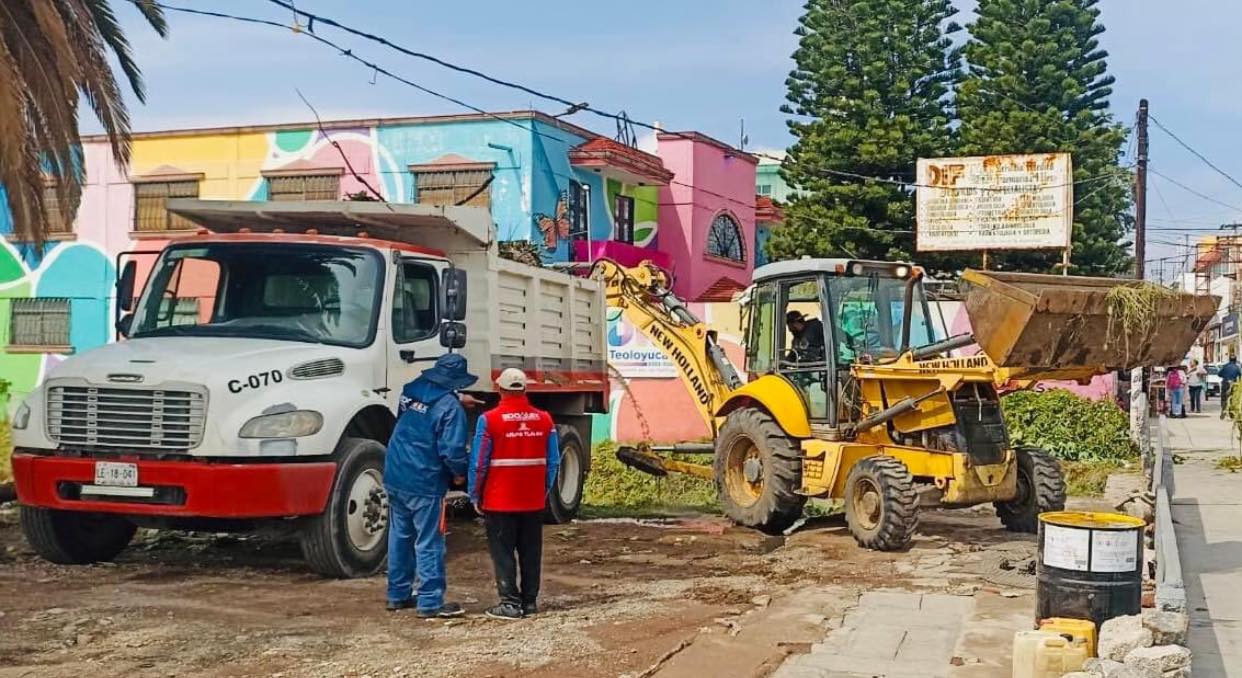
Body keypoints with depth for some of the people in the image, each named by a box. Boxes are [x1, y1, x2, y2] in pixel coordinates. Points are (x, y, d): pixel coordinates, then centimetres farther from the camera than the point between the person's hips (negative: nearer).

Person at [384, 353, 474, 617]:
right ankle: (430, 602, 2)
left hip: (394, 476, 7)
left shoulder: (411, 391, 7)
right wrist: (459, 474, 1)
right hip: (425, 483, -7)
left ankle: (398, 595, 26)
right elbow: (452, 449, -21)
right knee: (429, 543, 0)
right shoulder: (450, 406, -15)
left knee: (400, 536, 17)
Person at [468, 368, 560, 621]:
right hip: (534, 502, 4)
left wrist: (475, 496, 3)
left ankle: (510, 603, 3)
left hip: (499, 502, -4)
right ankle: (530, 601, 19)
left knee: (503, 553, 4)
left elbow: (478, 463, -8)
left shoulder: (489, 420, -11)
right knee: (530, 552, 13)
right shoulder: (544, 419, 1)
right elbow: (553, 462, 6)